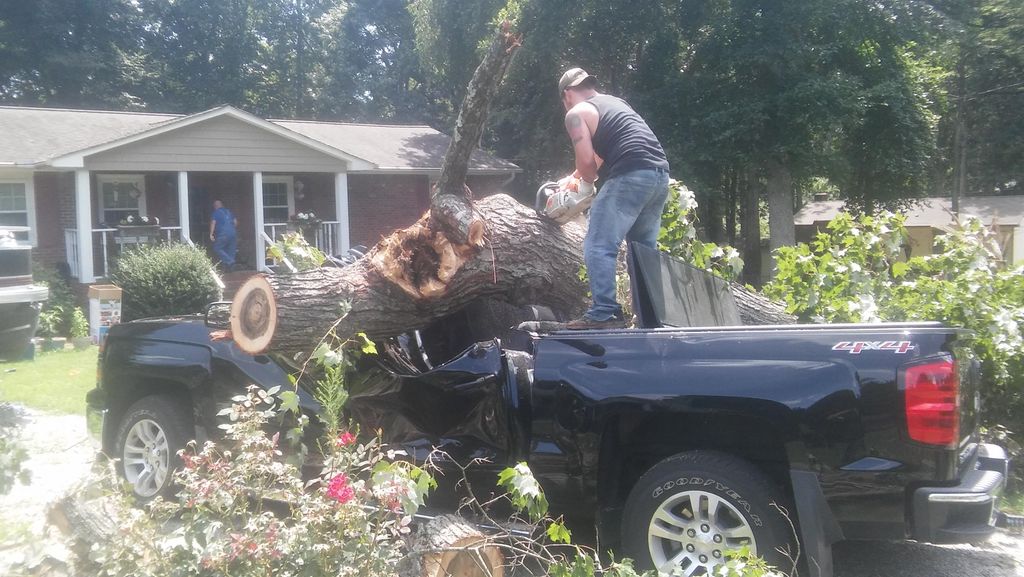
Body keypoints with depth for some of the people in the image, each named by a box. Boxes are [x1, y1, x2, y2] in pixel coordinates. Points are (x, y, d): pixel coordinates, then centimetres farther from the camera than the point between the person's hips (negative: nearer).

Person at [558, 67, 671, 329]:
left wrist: (584, 184, 17)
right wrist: (575, 177, 47)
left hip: (631, 176, -8)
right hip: (659, 174, 8)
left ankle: (604, 313, -12)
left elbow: (587, 162, -2)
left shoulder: (576, 113, 6)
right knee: (644, 248, 17)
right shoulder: (614, 103, 30)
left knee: (599, 247, -5)